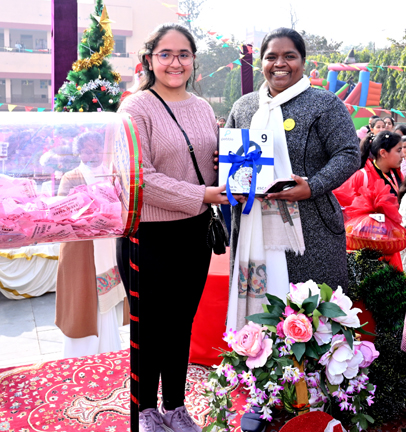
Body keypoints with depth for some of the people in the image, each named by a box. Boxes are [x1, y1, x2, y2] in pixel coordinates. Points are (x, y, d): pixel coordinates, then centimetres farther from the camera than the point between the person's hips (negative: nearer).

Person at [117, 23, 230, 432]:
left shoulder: (203, 108, 11)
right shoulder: (136, 109, -9)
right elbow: (140, 177, -17)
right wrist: (200, 195, -20)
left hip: (195, 232, 6)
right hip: (149, 234, -5)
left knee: (182, 322, 16)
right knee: (150, 326, 8)